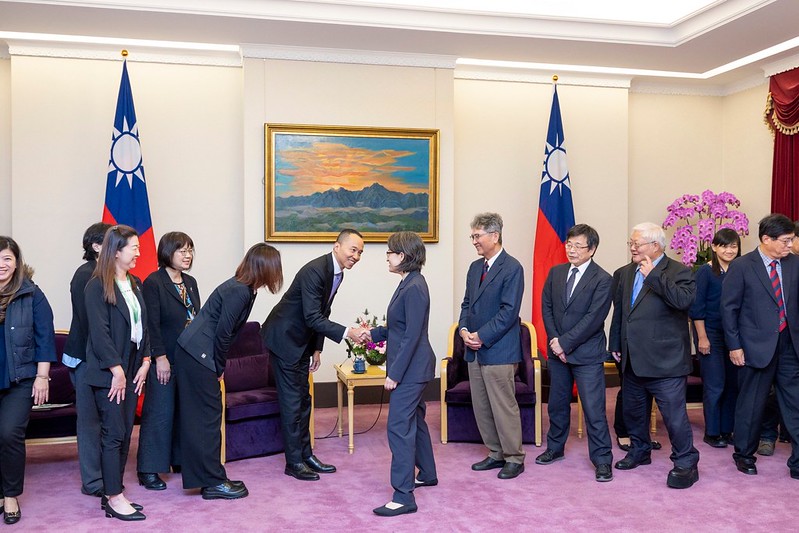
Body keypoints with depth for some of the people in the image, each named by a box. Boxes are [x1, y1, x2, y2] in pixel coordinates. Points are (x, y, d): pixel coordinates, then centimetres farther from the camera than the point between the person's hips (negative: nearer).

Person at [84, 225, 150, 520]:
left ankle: (112, 493, 17)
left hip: (132, 368, 7)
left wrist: (144, 362, 5)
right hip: (108, 371, -7)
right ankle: (114, 498, 4)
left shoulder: (135, 284, 12)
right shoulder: (97, 286, -10)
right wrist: (116, 370, -16)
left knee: (124, 433, 9)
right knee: (114, 433, -4)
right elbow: (99, 331, -15)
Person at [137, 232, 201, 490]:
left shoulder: (190, 283, 13)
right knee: (158, 413, -2)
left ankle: (180, 461, 22)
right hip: (164, 360, -7)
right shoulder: (153, 283, -8)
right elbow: (152, 324, -13)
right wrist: (160, 357, -17)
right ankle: (148, 470, 6)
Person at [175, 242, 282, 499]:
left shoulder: (243, 288, 10)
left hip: (192, 353, 10)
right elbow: (223, 333, -19)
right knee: (208, 417, -3)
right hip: (198, 355, -10)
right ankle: (213, 483, 6)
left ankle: (210, 477, 22)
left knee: (199, 417, 14)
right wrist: (220, 367, -7)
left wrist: (219, 366, 12)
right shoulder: (238, 292, -19)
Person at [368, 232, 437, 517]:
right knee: (414, 420, 22)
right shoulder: (408, 284, 10)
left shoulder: (415, 288, -20)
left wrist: (395, 373, -20)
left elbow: (412, 336, -22)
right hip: (411, 368, 10)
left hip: (410, 368, -10)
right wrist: (372, 333, 7)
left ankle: (403, 496, -2)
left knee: (399, 427, -8)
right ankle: (427, 474, 39)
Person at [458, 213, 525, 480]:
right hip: (475, 349, 8)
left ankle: (514, 458, 14)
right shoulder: (475, 267, 14)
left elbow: (509, 311, -16)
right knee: (481, 407, 13)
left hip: (499, 351, -8)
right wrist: (464, 330, -1)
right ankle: (496, 454, 26)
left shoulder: (512, 268, -11)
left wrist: (482, 336, -16)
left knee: (504, 407, -1)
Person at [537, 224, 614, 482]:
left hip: (587, 354, -5)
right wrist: (554, 341, -7)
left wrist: (565, 342, -17)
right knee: (557, 403, 17)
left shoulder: (602, 279, -11)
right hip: (558, 352, 5)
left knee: (593, 409, -3)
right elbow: (546, 308, 6)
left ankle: (602, 460, 8)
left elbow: (593, 318, -16)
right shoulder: (555, 273, 6)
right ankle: (555, 448, 34)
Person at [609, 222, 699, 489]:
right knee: (633, 409, 19)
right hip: (632, 360, 7)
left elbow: (684, 299, -28)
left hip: (665, 361, -7)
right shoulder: (625, 273, 11)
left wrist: (653, 276, -27)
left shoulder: (678, 272, -9)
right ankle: (639, 451, 38)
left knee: (674, 413, -4)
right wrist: (615, 345, 14)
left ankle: (686, 463, 12)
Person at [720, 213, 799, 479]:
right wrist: (734, 345, -8)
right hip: (757, 345, -3)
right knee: (751, 404, 8)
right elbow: (729, 307, -5)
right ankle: (744, 455, 26)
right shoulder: (741, 266, -7)